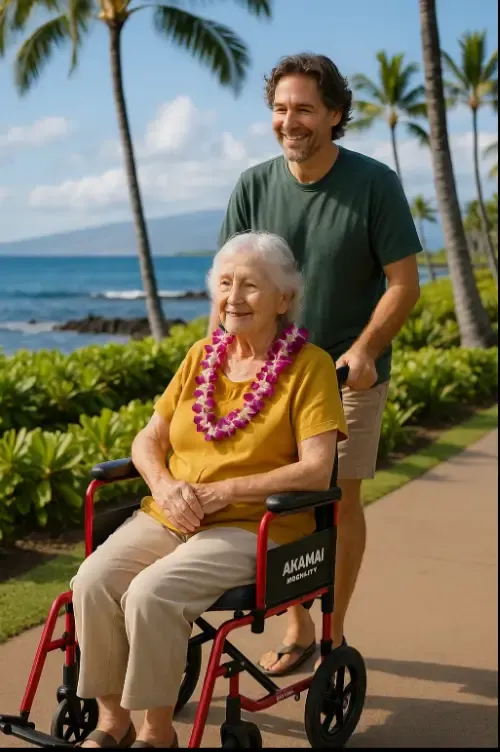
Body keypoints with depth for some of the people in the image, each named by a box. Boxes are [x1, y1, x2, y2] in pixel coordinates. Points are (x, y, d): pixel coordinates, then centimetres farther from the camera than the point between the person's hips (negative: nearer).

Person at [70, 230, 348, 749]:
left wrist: (220, 492, -18)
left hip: (253, 527, -5)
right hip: (168, 518, 5)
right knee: (93, 581, -21)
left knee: (151, 594, -29)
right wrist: (164, 484, -9)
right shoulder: (201, 357, 12)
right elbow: (148, 440, 14)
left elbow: (317, 471, -13)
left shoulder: (309, 365, -4)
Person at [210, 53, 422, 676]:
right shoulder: (255, 186, -4)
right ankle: (297, 628, 22)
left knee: (340, 500, 4)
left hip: (349, 373, -2)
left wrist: (363, 350, -23)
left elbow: (403, 283, -10)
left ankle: (333, 632, 20)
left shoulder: (375, 184, -12)